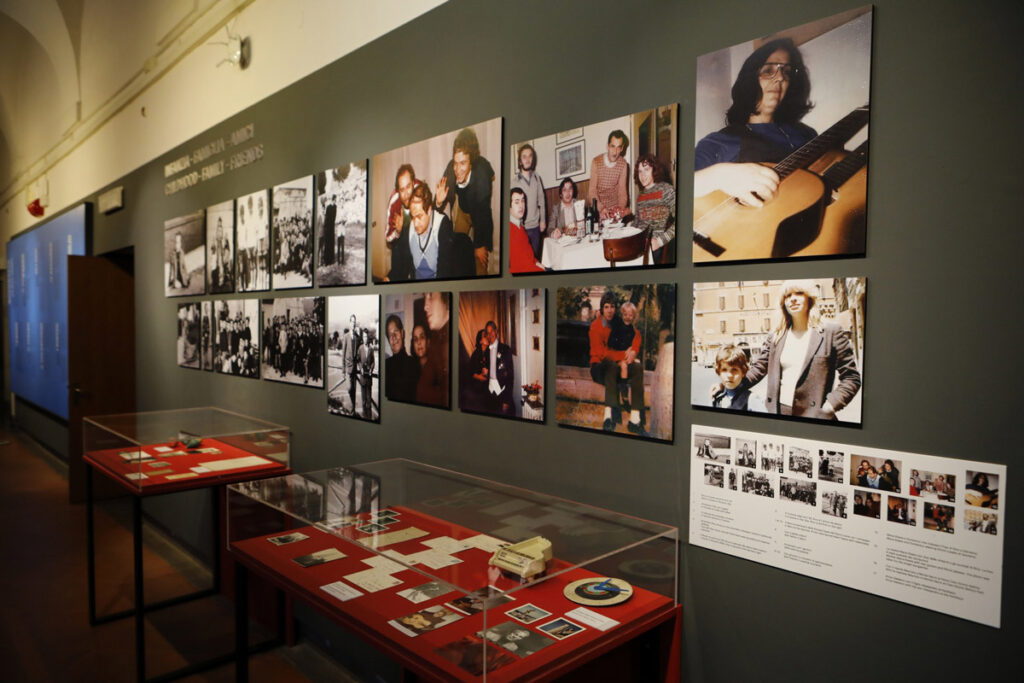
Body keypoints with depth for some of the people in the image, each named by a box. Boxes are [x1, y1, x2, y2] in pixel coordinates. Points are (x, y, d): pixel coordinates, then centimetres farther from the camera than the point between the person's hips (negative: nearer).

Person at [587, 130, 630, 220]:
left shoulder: (623, 164, -4)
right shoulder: (596, 162, -12)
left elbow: (622, 190, -4)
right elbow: (592, 191, -14)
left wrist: (621, 208, -23)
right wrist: (601, 208, -29)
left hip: (613, 204, 3)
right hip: (595, 204, -3)